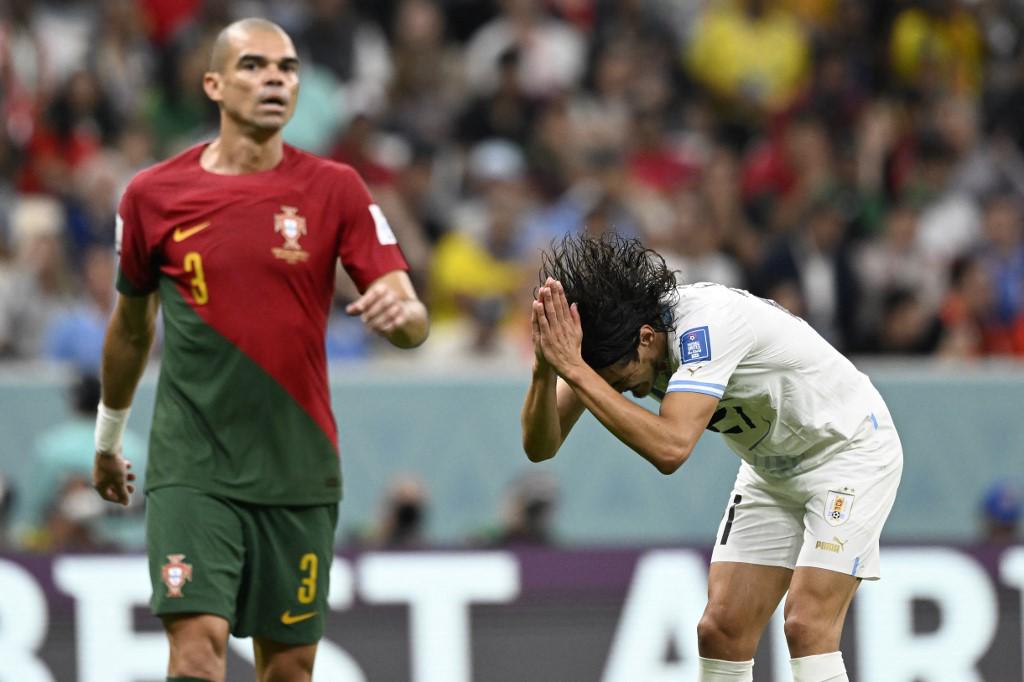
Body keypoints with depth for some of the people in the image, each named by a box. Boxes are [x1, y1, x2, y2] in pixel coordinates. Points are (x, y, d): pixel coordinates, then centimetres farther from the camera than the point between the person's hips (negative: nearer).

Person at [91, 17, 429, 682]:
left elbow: (413, 321, -5)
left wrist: (399, 313, -29)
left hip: (299, 470, 1)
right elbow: (131, 325, 17)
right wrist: (108, 436, 26)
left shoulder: (334, 189, 0)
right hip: (193, 470, -1)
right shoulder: (153, 195, 1)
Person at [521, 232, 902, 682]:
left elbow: (670, 448, -46)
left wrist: (574, 368, -46)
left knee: (807, 628, -20)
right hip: (773, 471, 8)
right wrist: (545, 368, -36)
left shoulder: (705, 324, -35)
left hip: (850, 447, -8)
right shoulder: (615, 334, -14)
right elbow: (540, 446, -17)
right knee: (721, 630, -3)